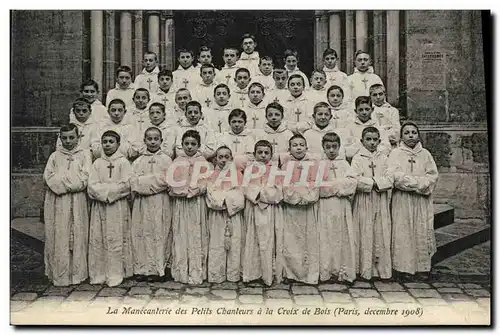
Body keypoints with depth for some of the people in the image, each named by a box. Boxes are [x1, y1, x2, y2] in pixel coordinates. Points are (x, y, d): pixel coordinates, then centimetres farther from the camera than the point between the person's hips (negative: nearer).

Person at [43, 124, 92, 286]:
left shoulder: (84, 154, 7)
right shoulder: (55, 156, 12)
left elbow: (85, 177, -5)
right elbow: (48, 177, 0)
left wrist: (61, 180, -8)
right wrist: (73, 180, -11)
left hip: (78, 202, -1)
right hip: (57, 203, 1)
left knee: (77, 236, 1)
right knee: (59, 237, 1)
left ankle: (77, 272, 10)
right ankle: (59, 274, 9)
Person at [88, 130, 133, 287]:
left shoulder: (123, 162, 1)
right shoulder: (97, 163, 11)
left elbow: (126, 185, -10)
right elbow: (91, 186, 1)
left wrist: (103, 189, -8)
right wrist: (113, 188, -12)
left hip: (118, 206, -3)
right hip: (99, 206, 3)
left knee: (115, 239, -2)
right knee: (97, 240, 4)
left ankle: (115, 275, 6)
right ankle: (98, 274, 14)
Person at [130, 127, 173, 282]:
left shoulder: (165, 159, 4)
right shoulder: (138, 161, 12)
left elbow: (165, 181, -7)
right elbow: (134, 181, 1)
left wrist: (143, 181, -6)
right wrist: (154, 180, -11)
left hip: (159, 203, -3)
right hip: (141, 203, 3)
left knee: (159, 234, 0)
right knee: (141, 234, 4)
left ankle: (156, 269, 7)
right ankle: (142, 269, 12)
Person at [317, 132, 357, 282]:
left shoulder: (344, 164, 10)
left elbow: (351, 182, -3)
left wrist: (330, 186, -8)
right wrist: (340, 185, -8)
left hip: (342, 206, 0)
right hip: (325, 207, 0)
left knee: (343, 237, 0)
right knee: (326, 237, 0)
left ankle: (343, 271, 5)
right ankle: (326, 271, 5)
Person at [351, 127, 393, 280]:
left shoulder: (384, 157, 10)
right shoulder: (357, 158, 0)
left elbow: (390, 179, 0)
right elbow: (356, 180, -13)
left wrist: (375, 182, -12)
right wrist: (374, 182, -11)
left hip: (381, 201, 3)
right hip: (364, 201, -3)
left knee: (382, 233, 4)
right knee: (365, 234, 0)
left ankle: (382, 268, 12)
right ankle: (365, 269, 7)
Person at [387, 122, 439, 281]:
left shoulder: (425, 154, 10)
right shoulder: (396, 153, 2)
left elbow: (433, 175, 1)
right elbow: (395, 176, -10)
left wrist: (409, 181, -13)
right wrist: (419, 182, -11)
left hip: (422, 201, 3)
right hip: (402, 200, -2)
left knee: (422, 232, 2)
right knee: (403, 232, -2)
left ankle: (422, 267, 10)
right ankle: (404, 266, 5)